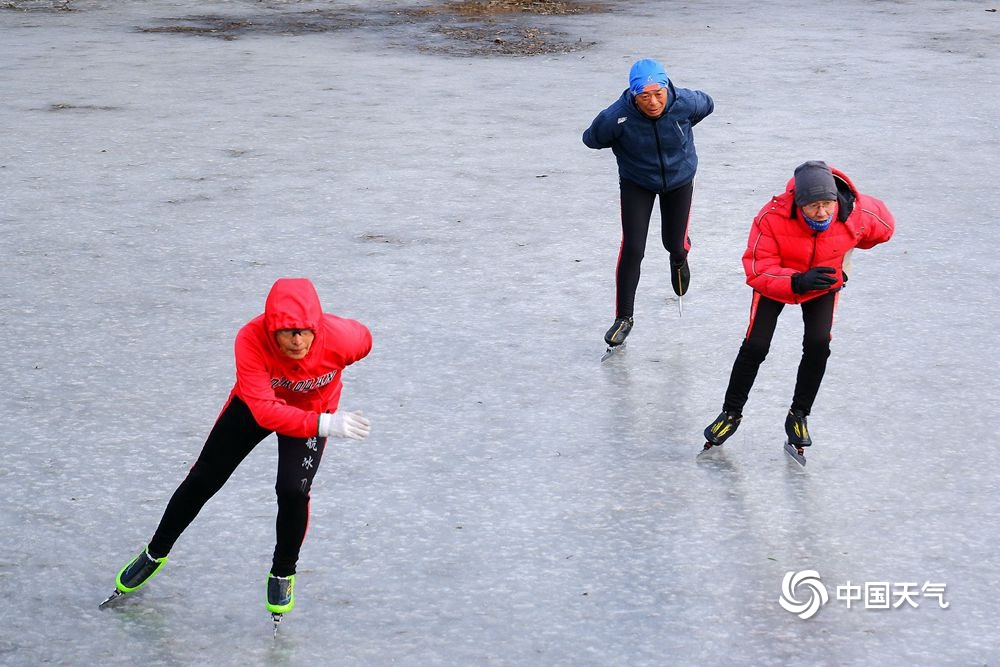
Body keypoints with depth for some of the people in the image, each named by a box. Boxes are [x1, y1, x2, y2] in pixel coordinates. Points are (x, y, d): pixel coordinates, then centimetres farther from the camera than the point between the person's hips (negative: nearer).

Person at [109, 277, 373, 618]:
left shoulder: (341, 337, -37)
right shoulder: (251, 339, -40)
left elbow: (363, 340, -10)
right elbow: (265, 411, -45)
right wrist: (324, 425, -57)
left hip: (314, 409, 0)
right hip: (254, 402, 1)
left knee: (292, 490, -20)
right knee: (202, 479, 9)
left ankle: (283, 574, 8)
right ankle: (155, 553, 34)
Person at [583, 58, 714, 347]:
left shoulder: (685, 103, -28)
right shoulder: (616, 117, -33)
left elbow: (707, 104, -2)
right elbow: (591, 139, -12)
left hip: (679, 179, 2)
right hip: (636, 184, -2)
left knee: (674, 244, 14)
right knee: (632, 248, -11)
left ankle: (679, 258, 55)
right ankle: (624, 317, 4)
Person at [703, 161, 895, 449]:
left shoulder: (857, 213, -32)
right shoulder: (773, 217, -39)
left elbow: (884, 227, -6)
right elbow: (757, 271, -33)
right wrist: (798, 282, -50)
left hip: (825, 281, 1)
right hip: (776, 281, -1)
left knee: (818, 344, -16)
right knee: (755, 346, -7)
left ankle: (798, 415, 6)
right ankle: (731, 413, 16)